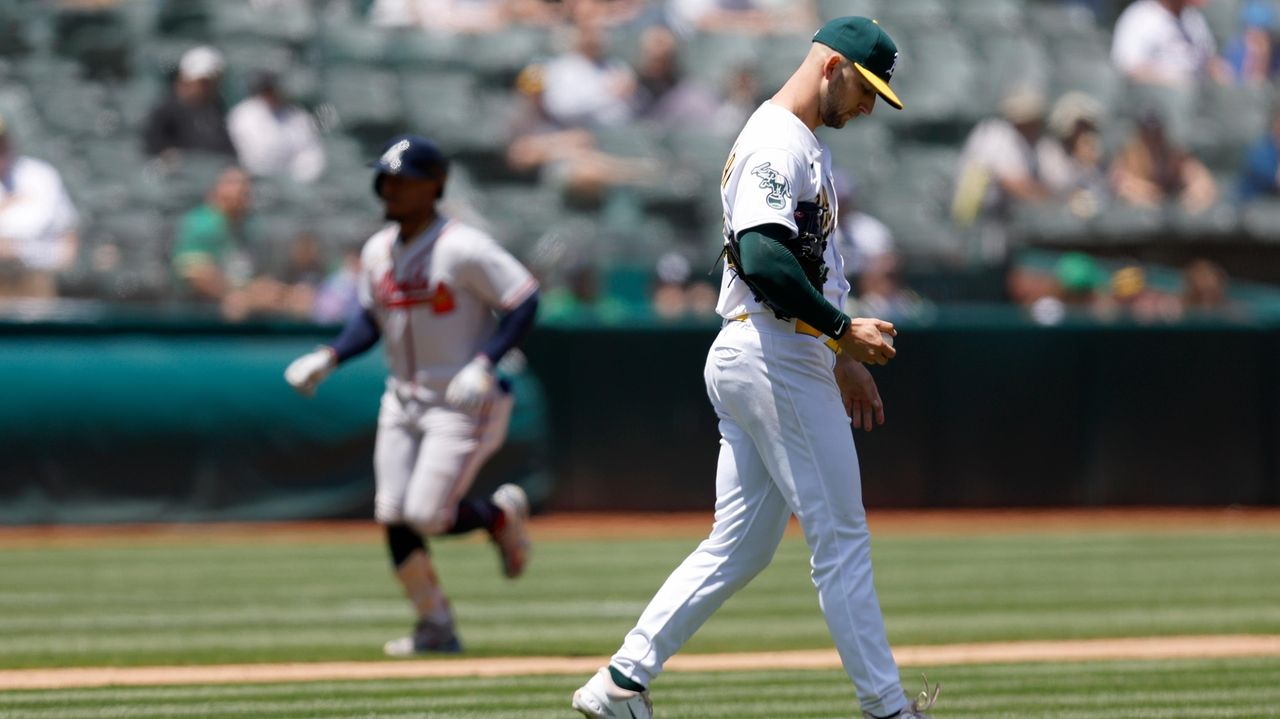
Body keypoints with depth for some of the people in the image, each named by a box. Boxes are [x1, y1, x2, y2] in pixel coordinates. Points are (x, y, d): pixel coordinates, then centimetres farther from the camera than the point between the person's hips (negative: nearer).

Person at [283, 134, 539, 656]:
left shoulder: (462, 248, -16)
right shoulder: (377, 251, 7)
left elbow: (524, 301, -16)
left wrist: (484, 365, -25)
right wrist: (329, 357, 3)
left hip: (464, 403, -7)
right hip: (403, 399, 7)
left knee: (425, 515, -15)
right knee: (393, 517, -1)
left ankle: (501, 514, 17)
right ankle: (436, 628, 12)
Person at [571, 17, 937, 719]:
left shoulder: (801, 145, 20)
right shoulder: (776, 141, -14)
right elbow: (763, 259, -26)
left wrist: (842, 355, 25)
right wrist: (843, 328, -19)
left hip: (746, 362, 10)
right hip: (776, 363, -10)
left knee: (739, 548, 9)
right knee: (842, 540, -4)